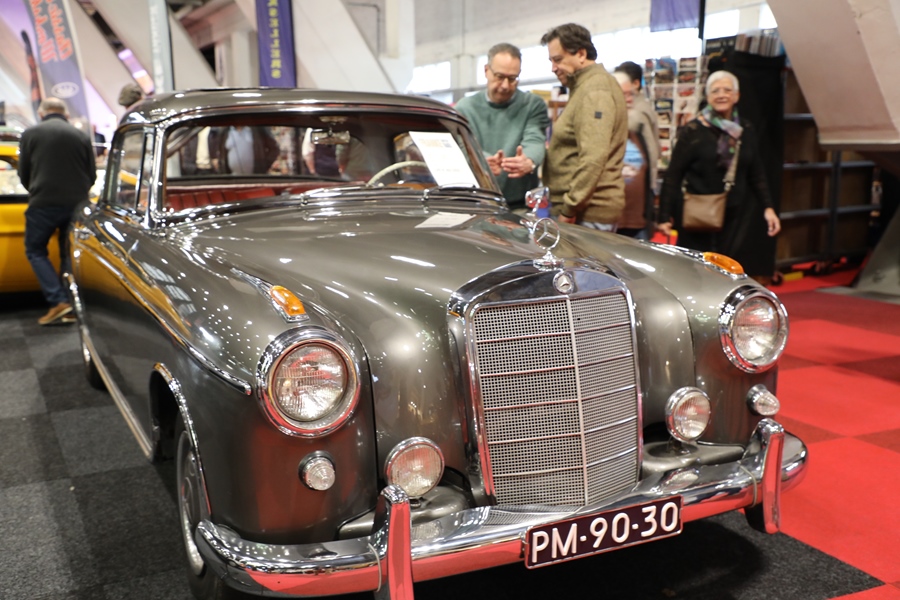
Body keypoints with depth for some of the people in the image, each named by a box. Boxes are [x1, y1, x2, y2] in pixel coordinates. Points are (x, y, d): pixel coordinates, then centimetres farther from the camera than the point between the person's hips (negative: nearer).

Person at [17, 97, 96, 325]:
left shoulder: (30, 134, 1)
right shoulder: (82, 136, 5)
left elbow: (24, 174, 6)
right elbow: (91, 175, 8)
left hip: (43, 204, -3)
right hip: (76, 204, 3)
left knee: (35, 251, 11)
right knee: (69, 254, 14)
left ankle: (59, 301, -4)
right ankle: (72, 307, 10)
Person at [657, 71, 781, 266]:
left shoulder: (746, 131, 10)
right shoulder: (693, 131, -4)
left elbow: (756, 174, 16)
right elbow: (673, 176, -5)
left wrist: (767, 207, 6)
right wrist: (665, 216, -8)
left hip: (736, 217, 4)